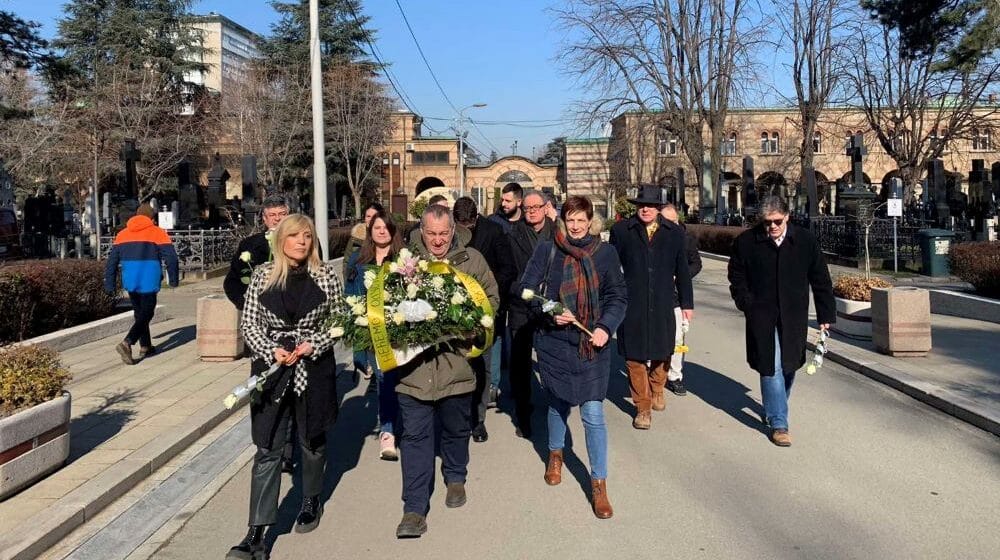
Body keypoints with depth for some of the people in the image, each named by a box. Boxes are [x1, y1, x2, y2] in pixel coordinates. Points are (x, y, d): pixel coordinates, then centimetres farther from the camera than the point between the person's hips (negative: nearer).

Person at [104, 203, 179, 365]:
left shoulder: (122, 234, 12)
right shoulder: (157, 233, -2)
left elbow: (111, 261, 12)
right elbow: (171, 258, -9)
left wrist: (110, 284, 16)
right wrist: (173, 279, 2)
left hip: (130, 283, 5)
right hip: (148, 283, -5)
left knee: (139, 314, 19)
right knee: (145, 315, -1)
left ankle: (145, 347, 26)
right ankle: (126, 343, -19)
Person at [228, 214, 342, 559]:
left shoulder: (326, 276, -1)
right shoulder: (263, 275, 0)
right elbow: (249, 323, 0)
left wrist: (313, 344, -13)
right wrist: (271, 351, -15)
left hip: (314, 369, 1)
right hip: (271, 369, 0)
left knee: (312, 440, 17)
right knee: (267, 450, -1)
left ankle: (311, 502, 40)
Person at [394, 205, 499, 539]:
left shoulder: (472, 260, 1)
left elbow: (491, 298, 8)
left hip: (456, 363, 1)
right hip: (415, 362, 0)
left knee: (456, 429, 19)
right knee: (415, 436, 2)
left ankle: (455, 478, 46)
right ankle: (415, 510, 9)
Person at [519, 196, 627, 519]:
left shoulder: (605, 252, 0)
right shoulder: (547, 250, -1)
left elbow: (618, 296, 2)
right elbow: (527, 289, 1)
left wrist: (606, 327, -13)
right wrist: (550, 311, -15)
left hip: (592, 344, -1)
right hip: (554, 341, 1)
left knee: (593, 413, -4)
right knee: (558, 404, 17)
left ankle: (599, 484, 9)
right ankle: (555, 453, 46)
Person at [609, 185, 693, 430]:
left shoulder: (674, 232, 5)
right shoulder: (621, 231, 0)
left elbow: (682, 270, 10)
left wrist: (687, 303, 12)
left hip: (663, 306, 2)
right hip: (631, 306, -2)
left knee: (662, 353, 13)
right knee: (635, 357, 3)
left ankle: (657, 391, 41)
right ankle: (643, 407, 17)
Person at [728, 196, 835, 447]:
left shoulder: (805, 241, -2)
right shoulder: (746, 242, -5)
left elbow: (821, 280, 3)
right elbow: (736, 276, 6)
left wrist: (826, 314, 2)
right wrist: (747, 304, -6)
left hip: (794, 317, 3)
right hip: (762, 317, -2)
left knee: (788, 366, 15)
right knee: (771, 368, -5)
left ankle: (773, 409, 37)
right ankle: (778, 424, 1)